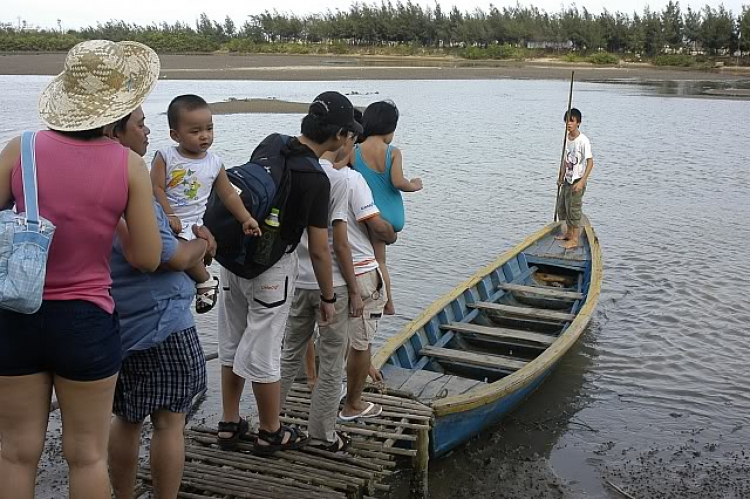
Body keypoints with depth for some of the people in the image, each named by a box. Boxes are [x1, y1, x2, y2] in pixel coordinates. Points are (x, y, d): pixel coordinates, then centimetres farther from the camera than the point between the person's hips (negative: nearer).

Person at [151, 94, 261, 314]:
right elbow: (156, 188, -9)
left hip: (190, 223, -2)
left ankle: (205, 282, -2)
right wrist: (169, 215, -19)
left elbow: (229, 194, 11)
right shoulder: (165, 157, -3)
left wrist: (246, 218, 6)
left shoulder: (214, 164, 3)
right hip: (163, 219, 2)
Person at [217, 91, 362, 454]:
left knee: (232, 343, 17)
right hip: (271, 267, -7)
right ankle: (270, 433, 24)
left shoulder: (270, 143, -1)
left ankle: (229, 425, 30)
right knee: (263, 352, 6)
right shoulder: (317, 180, -20)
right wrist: (328, 297, -3)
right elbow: (318, 250, -15)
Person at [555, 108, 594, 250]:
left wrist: (582, 181, -24)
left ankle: (574, 239, 4)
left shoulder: (583, 140, -19)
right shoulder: (567, 138, 5)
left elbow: (590, 162, -19)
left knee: (573, 209, -5)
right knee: (561, 206, 17)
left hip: (578, 180, -8)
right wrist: (561, 177, 16)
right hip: (568, 179, 8)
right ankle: (568, 232, 34)